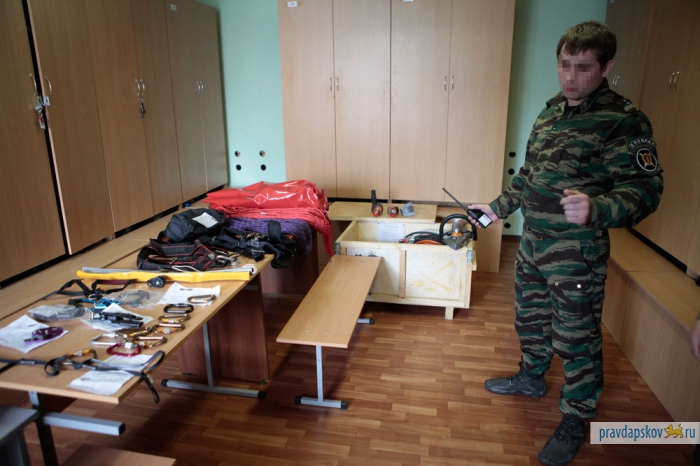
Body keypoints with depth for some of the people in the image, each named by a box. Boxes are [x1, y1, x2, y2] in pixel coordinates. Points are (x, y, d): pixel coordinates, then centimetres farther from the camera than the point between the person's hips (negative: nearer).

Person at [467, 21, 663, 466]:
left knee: (576, 339, 6)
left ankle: (575, 422, 27)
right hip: (533, 243, 7)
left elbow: (645, 190, -21)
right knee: (530, 316, 23)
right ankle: (532, 376, 47)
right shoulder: (552, 111, 8)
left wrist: (596, 209, -39)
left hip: (577, 254, -7)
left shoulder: (623, 122, -15)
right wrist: (498, 207, 20)